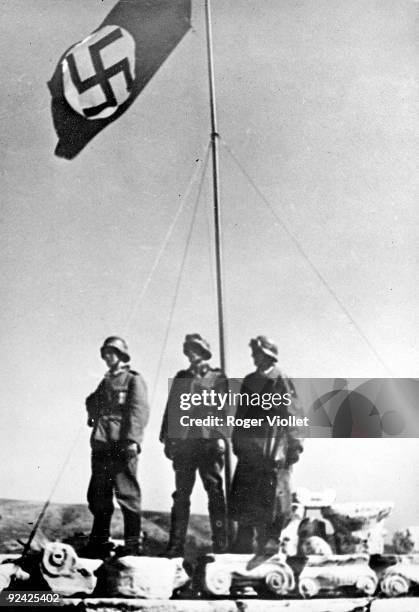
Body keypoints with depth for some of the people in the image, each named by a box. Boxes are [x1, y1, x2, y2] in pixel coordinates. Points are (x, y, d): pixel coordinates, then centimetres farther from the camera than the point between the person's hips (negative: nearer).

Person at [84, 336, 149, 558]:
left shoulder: (133, 379, 2)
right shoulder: (105, 383, 24)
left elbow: (139, 410, -9)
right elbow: (92, 405, 32)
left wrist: (132, 439, -19)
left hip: (122, 445, -7)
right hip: (101, 444, 7)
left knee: (127, 494, -5)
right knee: (98, 495, 9)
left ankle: (133, 543, 1)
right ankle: (99, 542, 18)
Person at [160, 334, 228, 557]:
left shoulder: (217, 378, 7)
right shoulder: (180, 378, 19)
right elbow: (169, 409, 17)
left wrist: (222, 436, -12)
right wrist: (167, 438, 10)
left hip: (208, 441, -3)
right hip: (182, 442, 4)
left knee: (215, 493, -1)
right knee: (181, 495, 4)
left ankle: (220, 543, 5)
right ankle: (176, 544, 8)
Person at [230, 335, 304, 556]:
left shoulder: (280, 381, -2)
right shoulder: (249, 381, 17)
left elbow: (292, 415, -6)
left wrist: (295, 445, -11)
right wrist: (237, 440, 17)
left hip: (272, 449, -6)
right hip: (249, 449, 6)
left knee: (272, 496, -7)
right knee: (243, 494, 5)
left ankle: (270, 540, 0)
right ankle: (244, 540, 14)